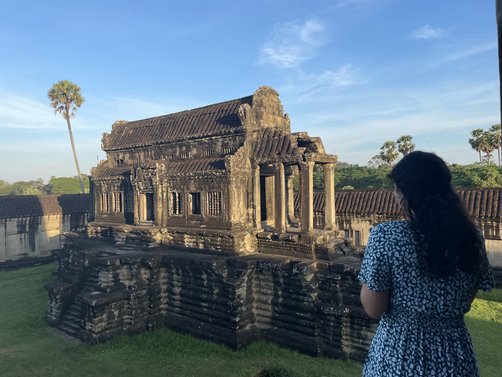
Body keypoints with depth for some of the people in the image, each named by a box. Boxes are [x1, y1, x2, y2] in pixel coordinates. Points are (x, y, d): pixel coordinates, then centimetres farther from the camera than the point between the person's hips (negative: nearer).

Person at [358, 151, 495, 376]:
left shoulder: (385, 236, -21)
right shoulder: (471, 235, -7)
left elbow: (373, 309, -15)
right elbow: (465, 303, 3)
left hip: (399, 354, -3)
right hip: (454, 355, 3)